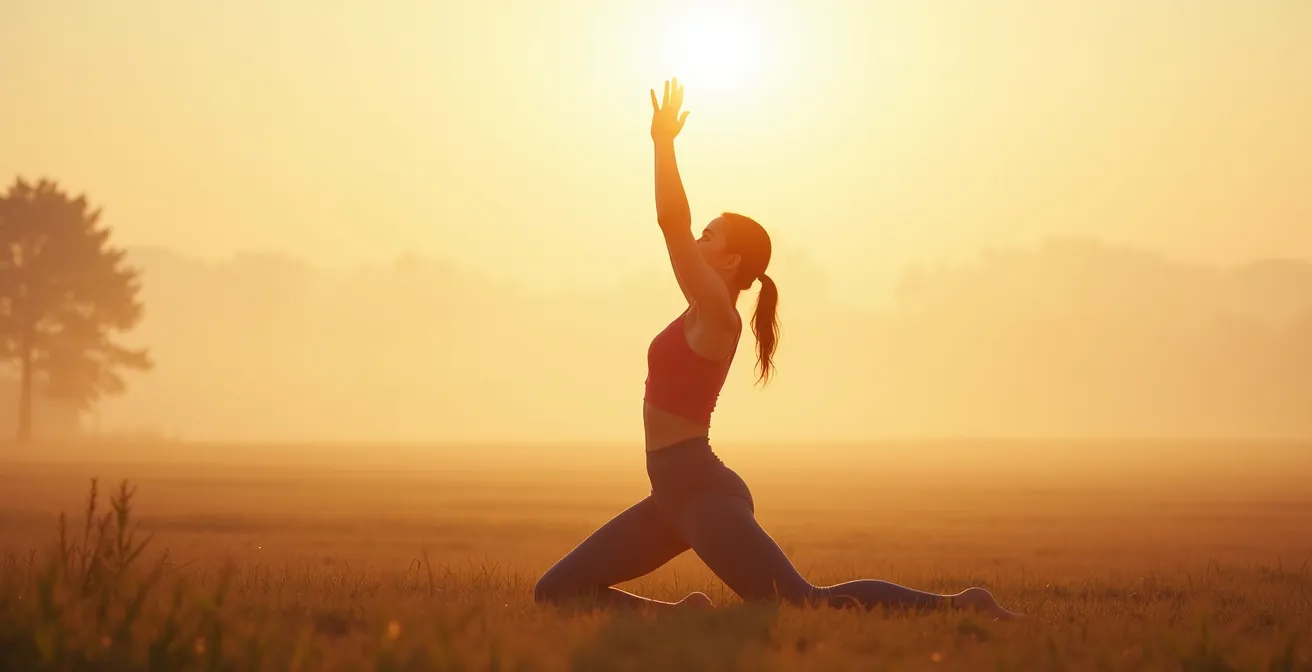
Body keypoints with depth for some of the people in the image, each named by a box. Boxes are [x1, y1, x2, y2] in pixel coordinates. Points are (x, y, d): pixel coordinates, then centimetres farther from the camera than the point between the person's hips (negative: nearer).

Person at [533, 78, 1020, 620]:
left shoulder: (716, 314, -10)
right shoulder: (704, 311, 14)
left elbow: (671, 222, -18)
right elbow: (674, 226, 25)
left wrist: (663, 141, -11)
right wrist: (663, 143, 26)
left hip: (703, 493, -9)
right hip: (674, 494, 9)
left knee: (806, 605, -19)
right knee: (555, 592, 4)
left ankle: (957, 607, -13)